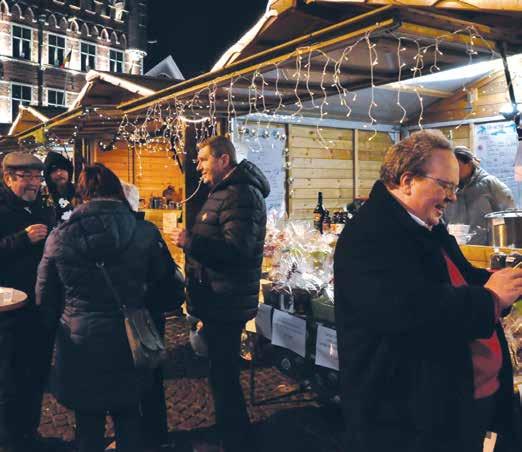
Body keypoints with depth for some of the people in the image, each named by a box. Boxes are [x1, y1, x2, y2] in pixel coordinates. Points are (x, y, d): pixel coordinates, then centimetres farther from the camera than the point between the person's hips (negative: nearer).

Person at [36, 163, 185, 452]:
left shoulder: (59, 238, -9)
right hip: (128, 344, 0)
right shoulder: (145, 233, -10)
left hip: (78, 345, 0)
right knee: (128, 418, 21)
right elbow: (168, 285, -3)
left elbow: (45, 298, 0)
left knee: (88, 422, 18)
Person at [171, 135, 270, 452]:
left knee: (223, 377, 0)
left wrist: (189, 241, -25)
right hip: (219, 302, 11)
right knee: (223, 373, 21)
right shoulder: (225, 192, 17)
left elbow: (236, 248, -30)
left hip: (226, 304, -11)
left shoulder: (241, 195, -18)